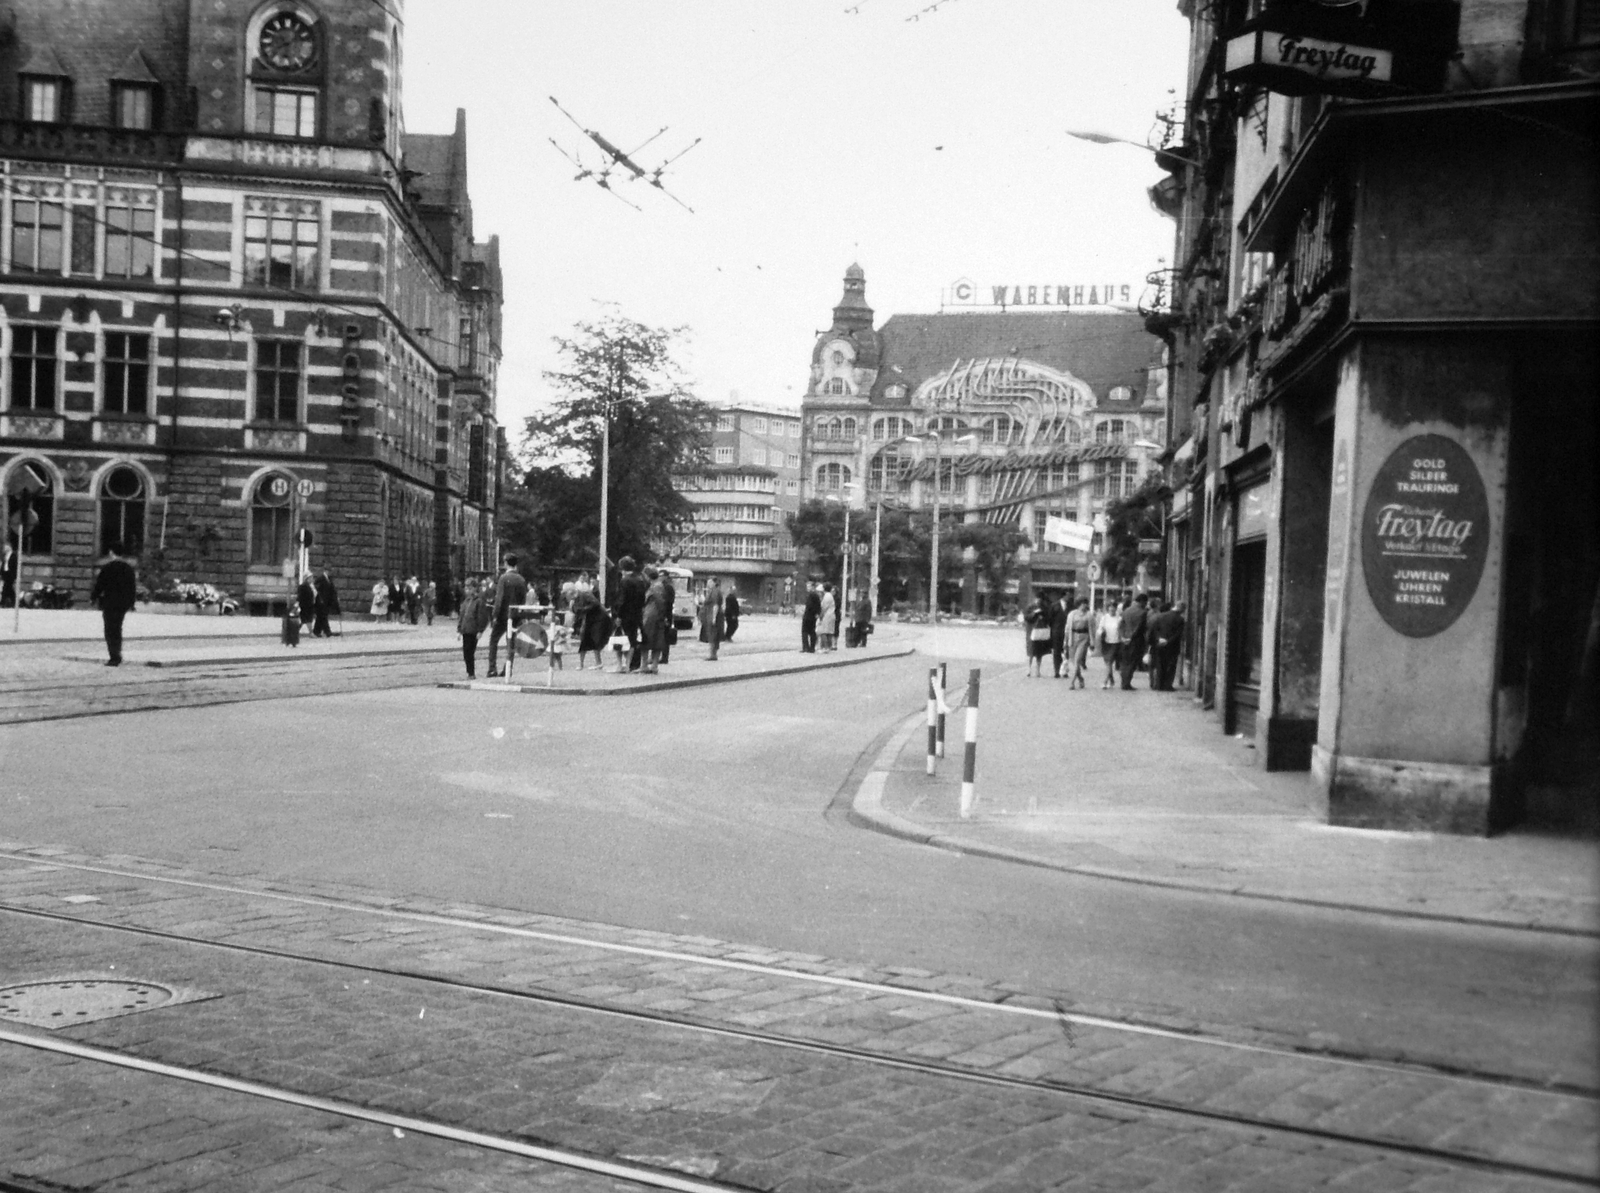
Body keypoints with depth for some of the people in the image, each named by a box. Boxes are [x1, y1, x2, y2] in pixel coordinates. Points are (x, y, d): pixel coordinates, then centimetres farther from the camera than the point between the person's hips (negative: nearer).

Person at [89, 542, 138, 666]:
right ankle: (118, 657, 18)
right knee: (117, 629, 17)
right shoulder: (129, 567, 7)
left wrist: (93, 598, 3)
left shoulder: (108, 567, -13)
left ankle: (114, 658, -4)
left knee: (110, 630, 0)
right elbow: (134, 586, 12)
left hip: (110, 603, -6)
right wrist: (131, 601, 19)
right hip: (124, 603, 6)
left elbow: (99, 584, -10)